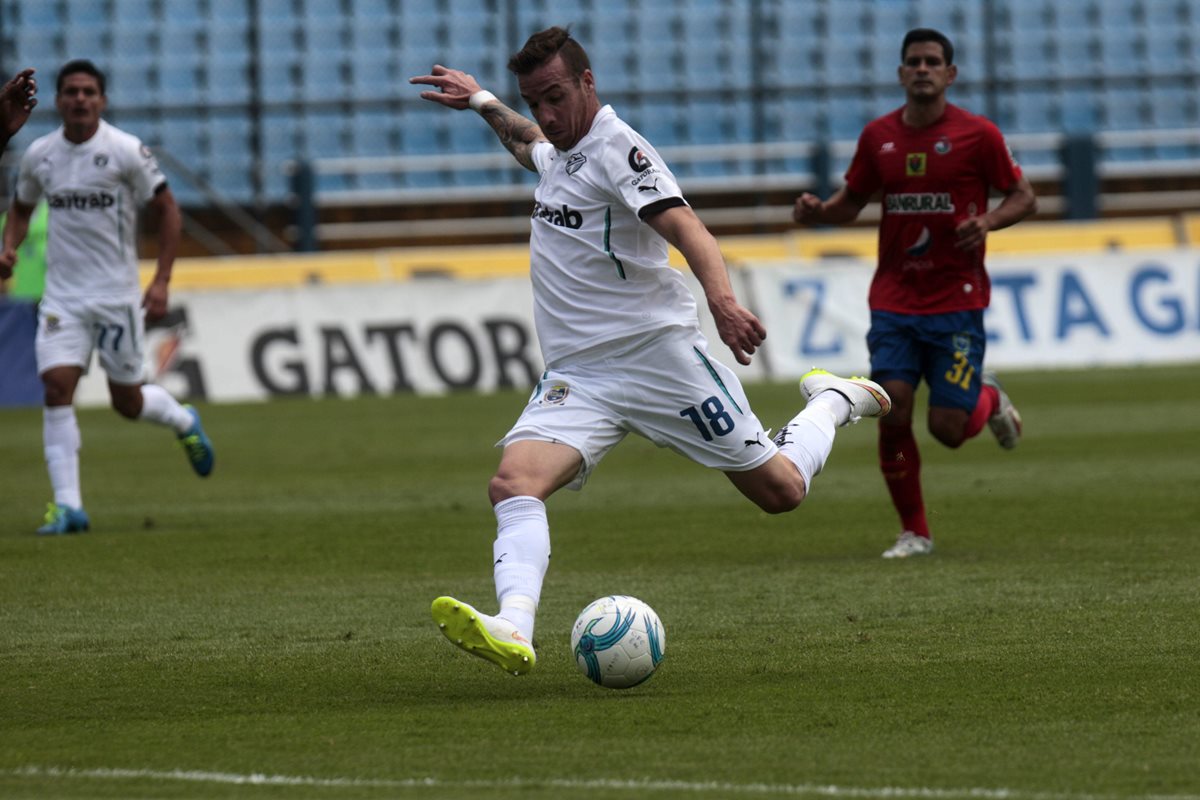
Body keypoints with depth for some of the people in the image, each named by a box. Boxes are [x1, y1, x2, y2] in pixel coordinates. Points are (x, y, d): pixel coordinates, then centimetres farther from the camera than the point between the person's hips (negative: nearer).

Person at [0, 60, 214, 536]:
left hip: (118, 294, -3)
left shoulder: (126, 151, -9)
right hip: (62, 295, 3)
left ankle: (182, 421, 42)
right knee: (56, 387, -14)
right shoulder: (38, 155, 3)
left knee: (127, 403, 6)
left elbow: (167, 210, -3)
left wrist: (161, 280, -10)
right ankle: (67, 505, -11)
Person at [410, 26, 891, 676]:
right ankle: (513, 630, -42)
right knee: (513, 482, -23)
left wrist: (722, 299, -45)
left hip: (656, 351, -7)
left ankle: (832, 401, 35)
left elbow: (685, 227, -28)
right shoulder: (558, 150, 13)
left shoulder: (617, 148, -12)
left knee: (780, 491, 3)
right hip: (575, 374, 7)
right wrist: (479, 101, 46)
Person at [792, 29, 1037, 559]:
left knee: (947, 429, -6)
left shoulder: (977, 134, -4)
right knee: (892, 411, -11)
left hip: (956, 301, -3)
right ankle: (913, 532, 3)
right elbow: (851, 202, 17)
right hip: (894, 299, 3)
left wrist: (987, 221, -17)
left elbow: (1023, 197, 3)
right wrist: (817, 211, -5)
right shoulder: (878, 136, 6)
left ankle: (989, 400, 31)